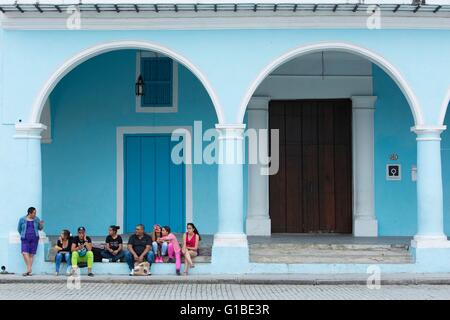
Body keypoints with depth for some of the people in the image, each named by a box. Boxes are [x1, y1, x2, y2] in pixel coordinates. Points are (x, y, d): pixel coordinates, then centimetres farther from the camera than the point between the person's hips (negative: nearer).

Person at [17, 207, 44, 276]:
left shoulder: (36, 219, 6)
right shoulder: (22, 219, 3)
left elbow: (40, 228, 11)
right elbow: (19, 229, 15)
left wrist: (41, 224, -8)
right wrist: (23, 235, 10)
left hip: (34, 239, 1)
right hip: (25, 239, -1)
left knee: (31, 254, -1)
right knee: (25, 253, -18)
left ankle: (29, 270, 4)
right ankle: (29, 269, -17)